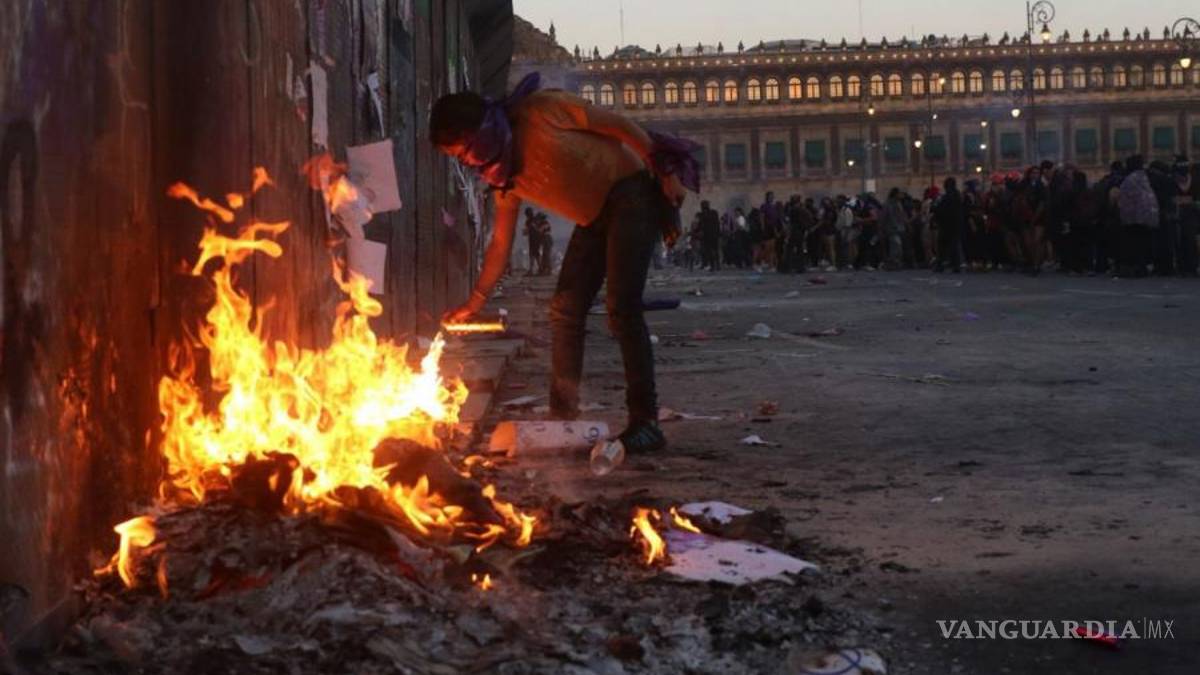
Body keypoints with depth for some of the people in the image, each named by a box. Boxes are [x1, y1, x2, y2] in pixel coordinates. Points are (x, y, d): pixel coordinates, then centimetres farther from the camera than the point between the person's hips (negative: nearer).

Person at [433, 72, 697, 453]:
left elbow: (619, 125, -13)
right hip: (593, 219, 8)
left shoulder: (541, 110, -18)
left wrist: (666, 173, -14)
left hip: (631, 195, -8)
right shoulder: (503, 177, 4)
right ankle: (563, 418, 9)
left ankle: (645, 423, -17)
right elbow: (500, 243, 9)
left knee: (622, 308, -18)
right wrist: (476, 301, 2)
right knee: (565, 311, 1)